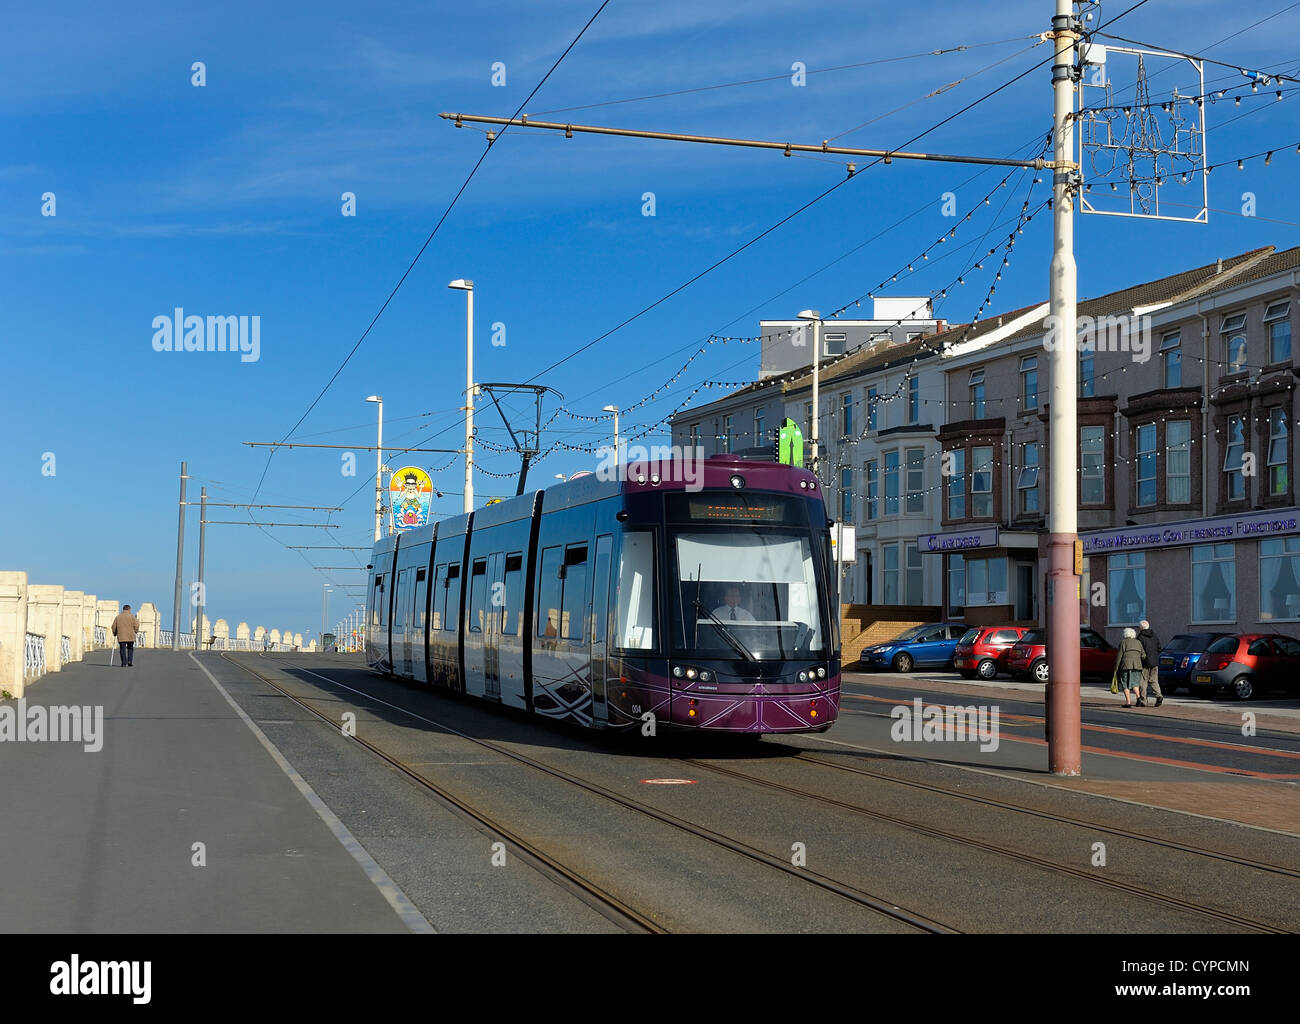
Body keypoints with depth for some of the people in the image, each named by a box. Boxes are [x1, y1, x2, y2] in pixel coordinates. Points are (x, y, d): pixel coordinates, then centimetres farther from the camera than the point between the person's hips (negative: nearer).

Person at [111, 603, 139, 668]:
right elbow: (136, 626, -4)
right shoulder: (132, 616, 0)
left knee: (122, 650, 3)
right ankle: (130, 661, 1)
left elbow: (114, 626, 9)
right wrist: (136, 631, 13)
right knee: (130, 649, 13)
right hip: (130, 636, -1)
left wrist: (115, 633, 23)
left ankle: (124, 663, -3)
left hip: (121, 637, 1)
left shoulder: (118, 617, 7)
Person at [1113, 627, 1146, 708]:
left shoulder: (1123, 642, 3)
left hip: (1126, 665, -4)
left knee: (1125, 684, 3)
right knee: (1135, 683, 14)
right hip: (1137, 665, 4)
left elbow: (1119, 656, -2)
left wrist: (1116, 669, 1)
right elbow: (1143, 655, 11)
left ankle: (1128, 702, -3)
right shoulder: (1138, 642, 15)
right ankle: (1138, 697, -8)